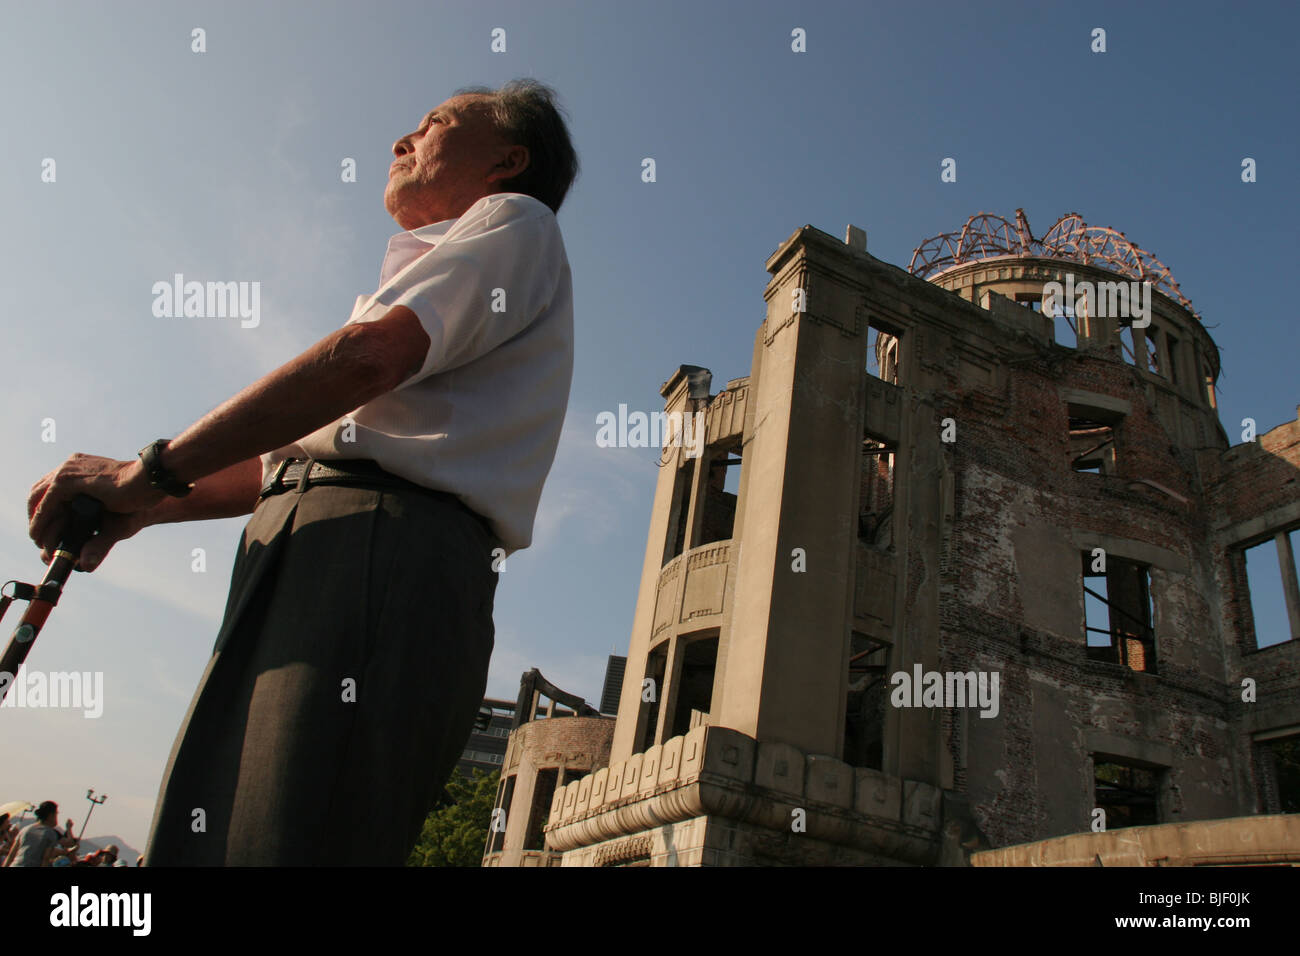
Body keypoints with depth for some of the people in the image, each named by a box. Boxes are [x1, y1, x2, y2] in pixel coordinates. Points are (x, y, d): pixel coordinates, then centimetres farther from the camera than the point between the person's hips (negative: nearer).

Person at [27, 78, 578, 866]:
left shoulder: (514, 222, 10)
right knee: (202, 841, 4)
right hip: (310, 562, 9)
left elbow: (370, 354, -11)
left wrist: (152, 471, -6)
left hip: (383, 552, -9)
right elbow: (310, 451, 29)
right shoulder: (431, 262, 38)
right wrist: (145, 507, 16)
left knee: (277, 843, -19)